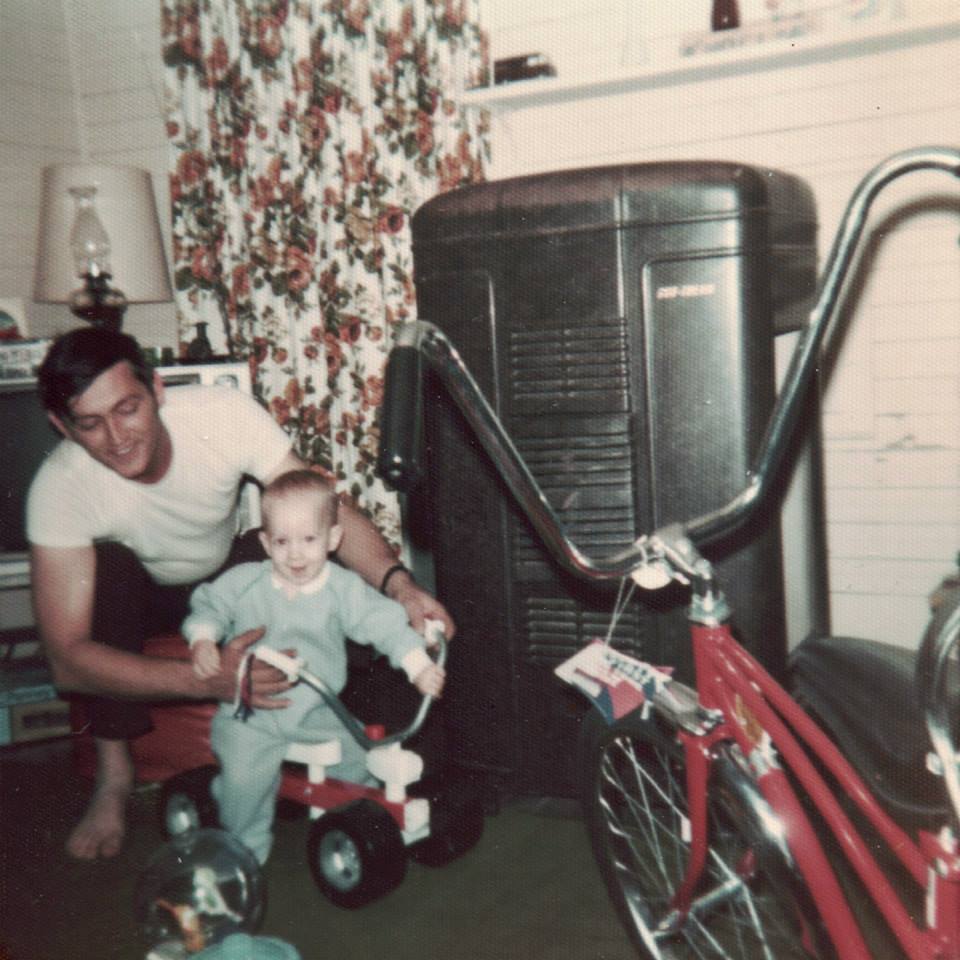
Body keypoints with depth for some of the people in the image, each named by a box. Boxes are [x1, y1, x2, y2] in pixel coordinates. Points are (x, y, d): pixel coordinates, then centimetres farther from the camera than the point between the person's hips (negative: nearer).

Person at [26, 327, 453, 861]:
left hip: (227, 575, 2)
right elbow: (68, 659, -38)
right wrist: (205, 680, -52)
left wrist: (399, 583, -49)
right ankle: (114, 772, -20)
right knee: (107, 566, -35)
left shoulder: (224, 414, -30)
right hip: (132, 596, -1)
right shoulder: (59, 490, -34)